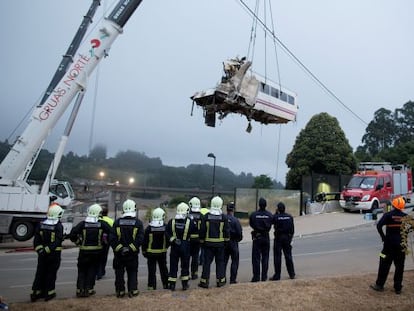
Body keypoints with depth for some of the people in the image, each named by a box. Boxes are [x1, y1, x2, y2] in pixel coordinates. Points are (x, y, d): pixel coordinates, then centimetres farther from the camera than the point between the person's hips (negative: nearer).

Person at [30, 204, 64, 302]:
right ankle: (49, 293, 15)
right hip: (54, 254, -4)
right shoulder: (58, 226, -15)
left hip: (42, 254, 4)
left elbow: (36, 240, -1)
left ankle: (36, 292, 21)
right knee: (51, 273, 8)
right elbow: (57, 242, -22)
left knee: (40, 273, 15)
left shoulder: (40, 225, 1)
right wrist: (47, 250, -19)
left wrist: (39, 250, -4)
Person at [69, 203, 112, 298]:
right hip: (97, 251, 0)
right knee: (92, 270, 12)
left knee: (82, 271, 13)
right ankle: (89, 289, 12)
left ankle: (79, 290, 11)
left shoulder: (82, 224, -6)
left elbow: (72, 234, -12)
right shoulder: (102, 224, -6)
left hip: (84, 251, 0)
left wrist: (77, 242, 4)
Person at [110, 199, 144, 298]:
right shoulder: (138, 223, -6)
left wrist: (118, 248, -7)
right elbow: (140, 239, -12)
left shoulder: (117, 222, -4)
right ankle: (132, 291, 12)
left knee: (119, 273, 13)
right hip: (133, 254, 0)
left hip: (119, 253, 0)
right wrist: (131, 248, -9)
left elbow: (112, 238, -8)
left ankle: (120, 291, 17)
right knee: (132, 272, 12)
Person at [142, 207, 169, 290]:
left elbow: (145, 241, -6)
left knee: (152, 269, 7)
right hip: (162, 252, 2)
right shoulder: (165, 227, -8)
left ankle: (152, 285, 10)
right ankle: (165, 284, 21)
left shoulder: (149, 228, -11)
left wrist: (144, 251, 5)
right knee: (163, 268, 14)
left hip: (151, 252, -2)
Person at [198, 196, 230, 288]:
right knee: (220, 262, 11)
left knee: (207, 262, 5)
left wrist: (202, 241, 8)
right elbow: (226, 231, -1)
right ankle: (220, 280, 16)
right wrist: (226, 241, 10)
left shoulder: (206, 216, -4)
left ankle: (204, 281, 7)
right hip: (220, 243, 0)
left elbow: (202, 230, -2)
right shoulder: (224, 217, -5)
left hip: (208, 243, 0)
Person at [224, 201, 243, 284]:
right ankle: (233, 279, 8)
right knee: (234, 261, 8)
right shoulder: (235, 220, -15)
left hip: (224, 242, 4)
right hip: (233, 242, -4)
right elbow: (239, 232, -13)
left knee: (224, 261, 14)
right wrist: (239, 239, 7)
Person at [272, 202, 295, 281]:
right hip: (287, 238, 4)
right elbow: (292, 228, 5)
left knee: (277, 256, 1)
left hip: (278, 238, -4)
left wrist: (276, 213, 4)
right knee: (288, 256, 13)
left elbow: (272, 221, 7)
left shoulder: (276, 217, -14)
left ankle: (277, 275, 2)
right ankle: (292, 274, 18)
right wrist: (291, 237, 14)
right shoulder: (290, 217, 0)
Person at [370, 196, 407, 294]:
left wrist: (383, 237, -7)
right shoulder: (406, 216, 0)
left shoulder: (388, 215, -10)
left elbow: (379, 225, -19)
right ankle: (398, 288, 16)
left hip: (389, 244, -2)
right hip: (401, 244, 3)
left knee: (385, 265, 6)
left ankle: (379, 285, 13)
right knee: (399, 266, 11)